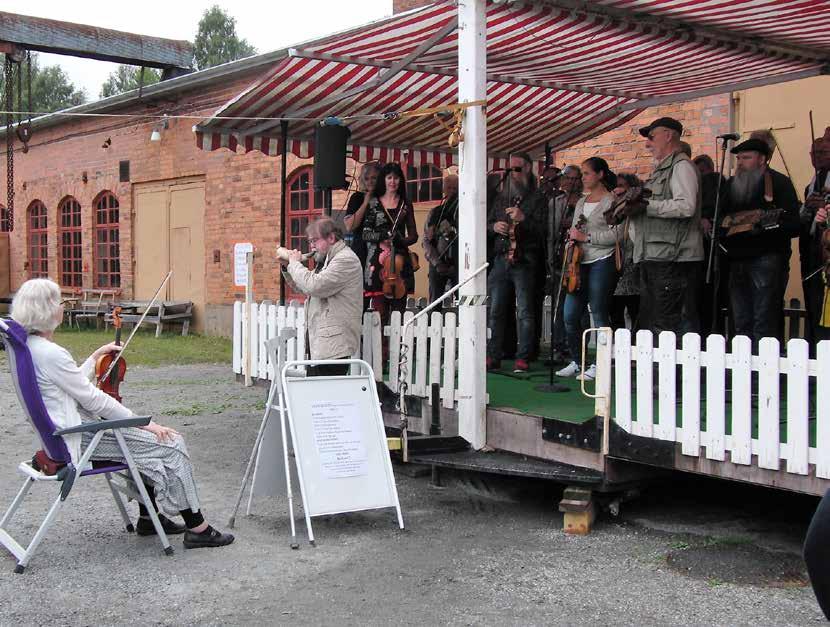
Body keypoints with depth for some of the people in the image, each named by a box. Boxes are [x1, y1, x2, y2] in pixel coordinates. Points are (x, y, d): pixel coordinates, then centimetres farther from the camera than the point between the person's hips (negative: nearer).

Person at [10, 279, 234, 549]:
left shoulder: (28, 345, 7)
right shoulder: (50, 354, -24)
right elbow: (93, 399, -20)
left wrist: (96, 356, 24)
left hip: (61, 433, 11)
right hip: (76, 440, -11)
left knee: (153, 441, 19)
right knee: (170, 445, -8)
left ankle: (148, 517, 22)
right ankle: (198, 528, -2)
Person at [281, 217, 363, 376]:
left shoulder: (346, 259, -14)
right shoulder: (327, 260, 20)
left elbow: (314, 286, -25)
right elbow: (303, 288, 27)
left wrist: (295, 263, -9)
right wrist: (288, 265, 13)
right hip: (318, 341, 10)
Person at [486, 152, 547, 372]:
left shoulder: (537, 198, 4)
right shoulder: (501, 198, 20)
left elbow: (543, 230, -4)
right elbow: (488, 223, 25)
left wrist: (523, 219, -18)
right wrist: (494, 226, 3)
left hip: (524, 261, -5)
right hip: (501, 259, 5)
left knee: (525, 312, -5)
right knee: (495, 311, 3)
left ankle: (523, 358, -1)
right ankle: (493, 357, 7)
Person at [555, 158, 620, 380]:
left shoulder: (611, 201, -4)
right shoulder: (581, 202, 21)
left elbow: (616, 234, -13)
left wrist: (586, 236, -14)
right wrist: (573, 235, 5)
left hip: (602, 262, -7)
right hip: (580, 263, 7)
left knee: (599, 315, -5)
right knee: (570, 314, 4)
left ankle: (599, 365, 3)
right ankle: (576, 362, 16)